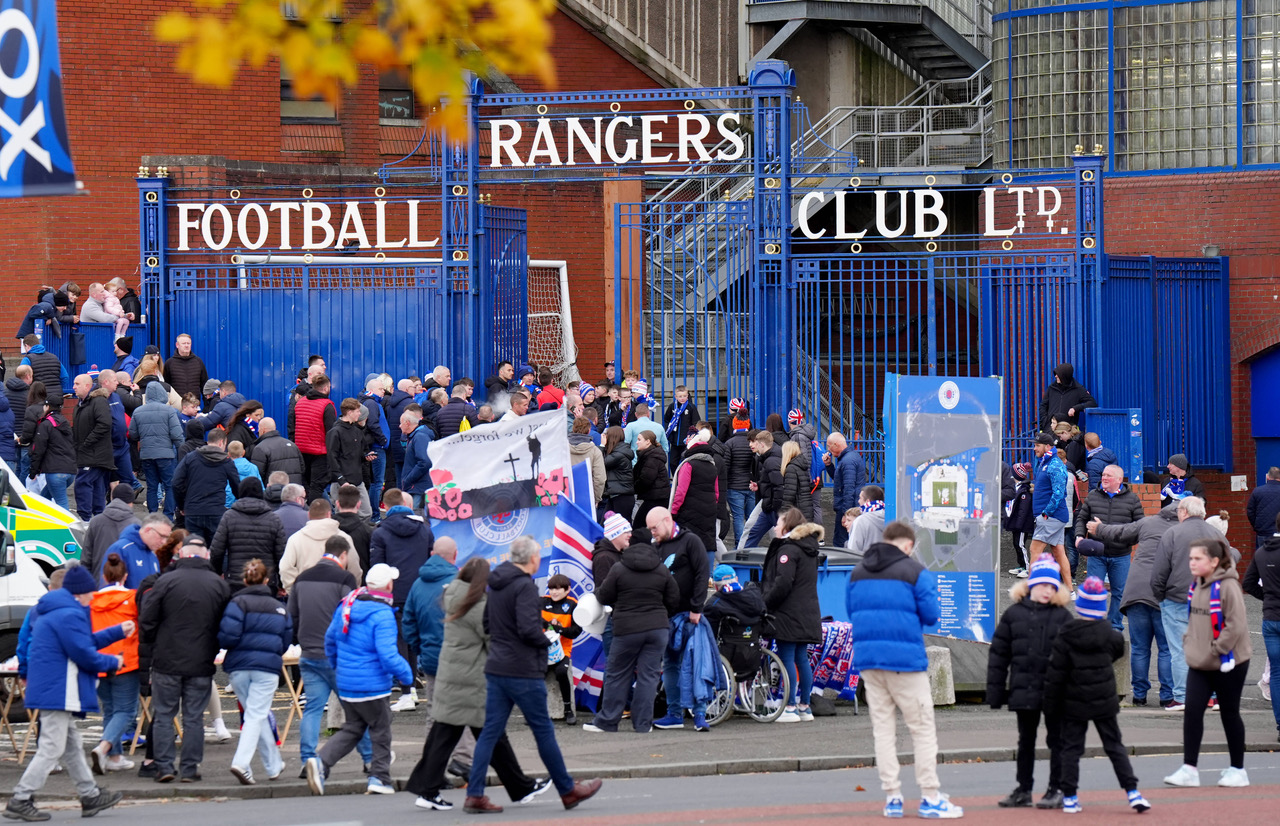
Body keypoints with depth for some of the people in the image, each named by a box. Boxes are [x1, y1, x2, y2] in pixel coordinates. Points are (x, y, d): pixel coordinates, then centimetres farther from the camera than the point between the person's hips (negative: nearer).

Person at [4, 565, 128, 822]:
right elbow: (85, 654, -19)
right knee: (51, 749, -9)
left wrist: (118, 632, 30)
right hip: (58, 692, -11)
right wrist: (113, 662, -1)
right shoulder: (70, 615, -18)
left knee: (71, 746, 19)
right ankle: (20, 801, -10)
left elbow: (86, 641, 25)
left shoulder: (56, 612, 17)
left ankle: (90, 796, 29)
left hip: (51, 691, 11)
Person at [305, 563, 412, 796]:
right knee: (381, 732, 10)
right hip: (373, 686, -7)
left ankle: (321, 761, -2)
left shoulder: (345, 606, 4)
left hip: (345, 686, 7)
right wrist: (406, 675, -8)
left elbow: (330, 639, 16)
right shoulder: (382, 615, -19)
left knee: (352, 729, 16)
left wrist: (336, 667, 32)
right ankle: (379, 778, 14)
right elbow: (388, 656, -24)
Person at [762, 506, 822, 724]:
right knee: (802, 659, 12)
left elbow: (783, 584, -22)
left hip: (789, 614, -9)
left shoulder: (788, 549, -13)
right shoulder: (809, 549, 15)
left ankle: (791, 707, -6)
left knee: (787, 659, -5)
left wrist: (766, 604, -11)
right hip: (808, 614, 9)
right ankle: (804, 706, 14)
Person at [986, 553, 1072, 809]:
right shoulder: (1014, 614, 4)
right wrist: (995, 690, 1)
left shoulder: (1062, 617, 0)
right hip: (1024, 690, 2)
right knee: (1025, 740, 12)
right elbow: (998, 653, 6)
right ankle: (1024, 789, 19)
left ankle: (1057, 789, 11)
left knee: (1057, 740, 4)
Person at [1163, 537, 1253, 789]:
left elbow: (1236, 626, -21)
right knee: (1192, 712, -2)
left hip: (1227, 664, -7)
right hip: (1199, 664, 7)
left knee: (1229, 714, 5)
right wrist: (1189, 643, 7)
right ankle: (1189, 769, 0)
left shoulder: (1227, 586, -18)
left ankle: (1237, 769, 18)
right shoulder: (1196, 585, 6)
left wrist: (1216, 650, -19)